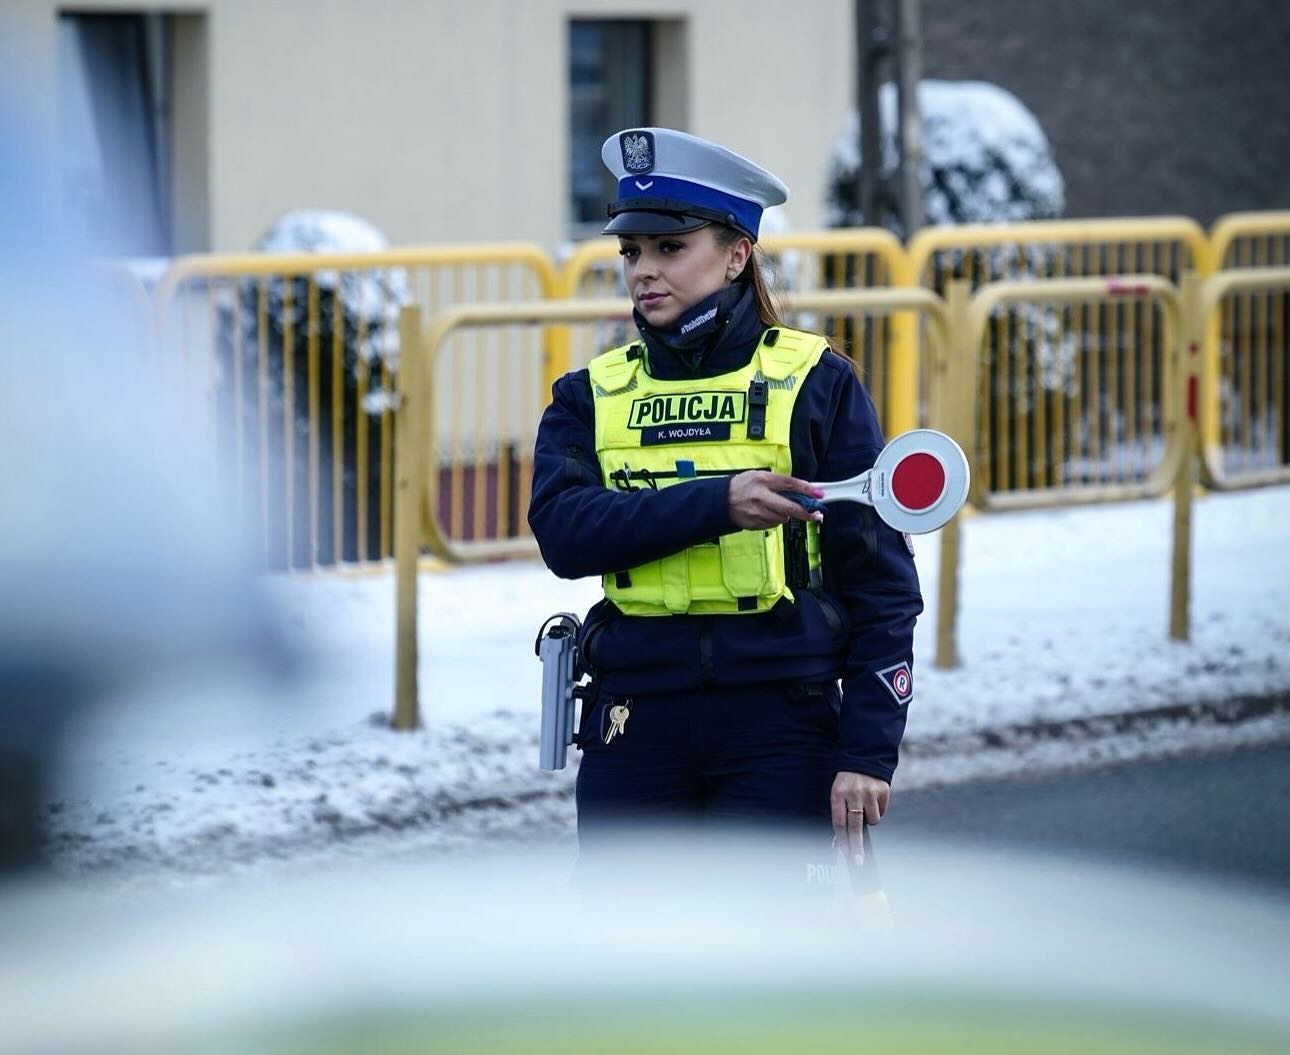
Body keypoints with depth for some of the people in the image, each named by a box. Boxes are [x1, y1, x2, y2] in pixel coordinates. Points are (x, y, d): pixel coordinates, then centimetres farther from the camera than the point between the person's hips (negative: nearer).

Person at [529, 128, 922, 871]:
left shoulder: (815, 383, 3)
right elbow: (563, 531, -9)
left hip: (780, 725, -3)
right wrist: (716, 503, -23)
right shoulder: (590, 398, 11)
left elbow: (882, 581, 1)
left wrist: (869, 752, -8)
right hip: (636, 720, 3)